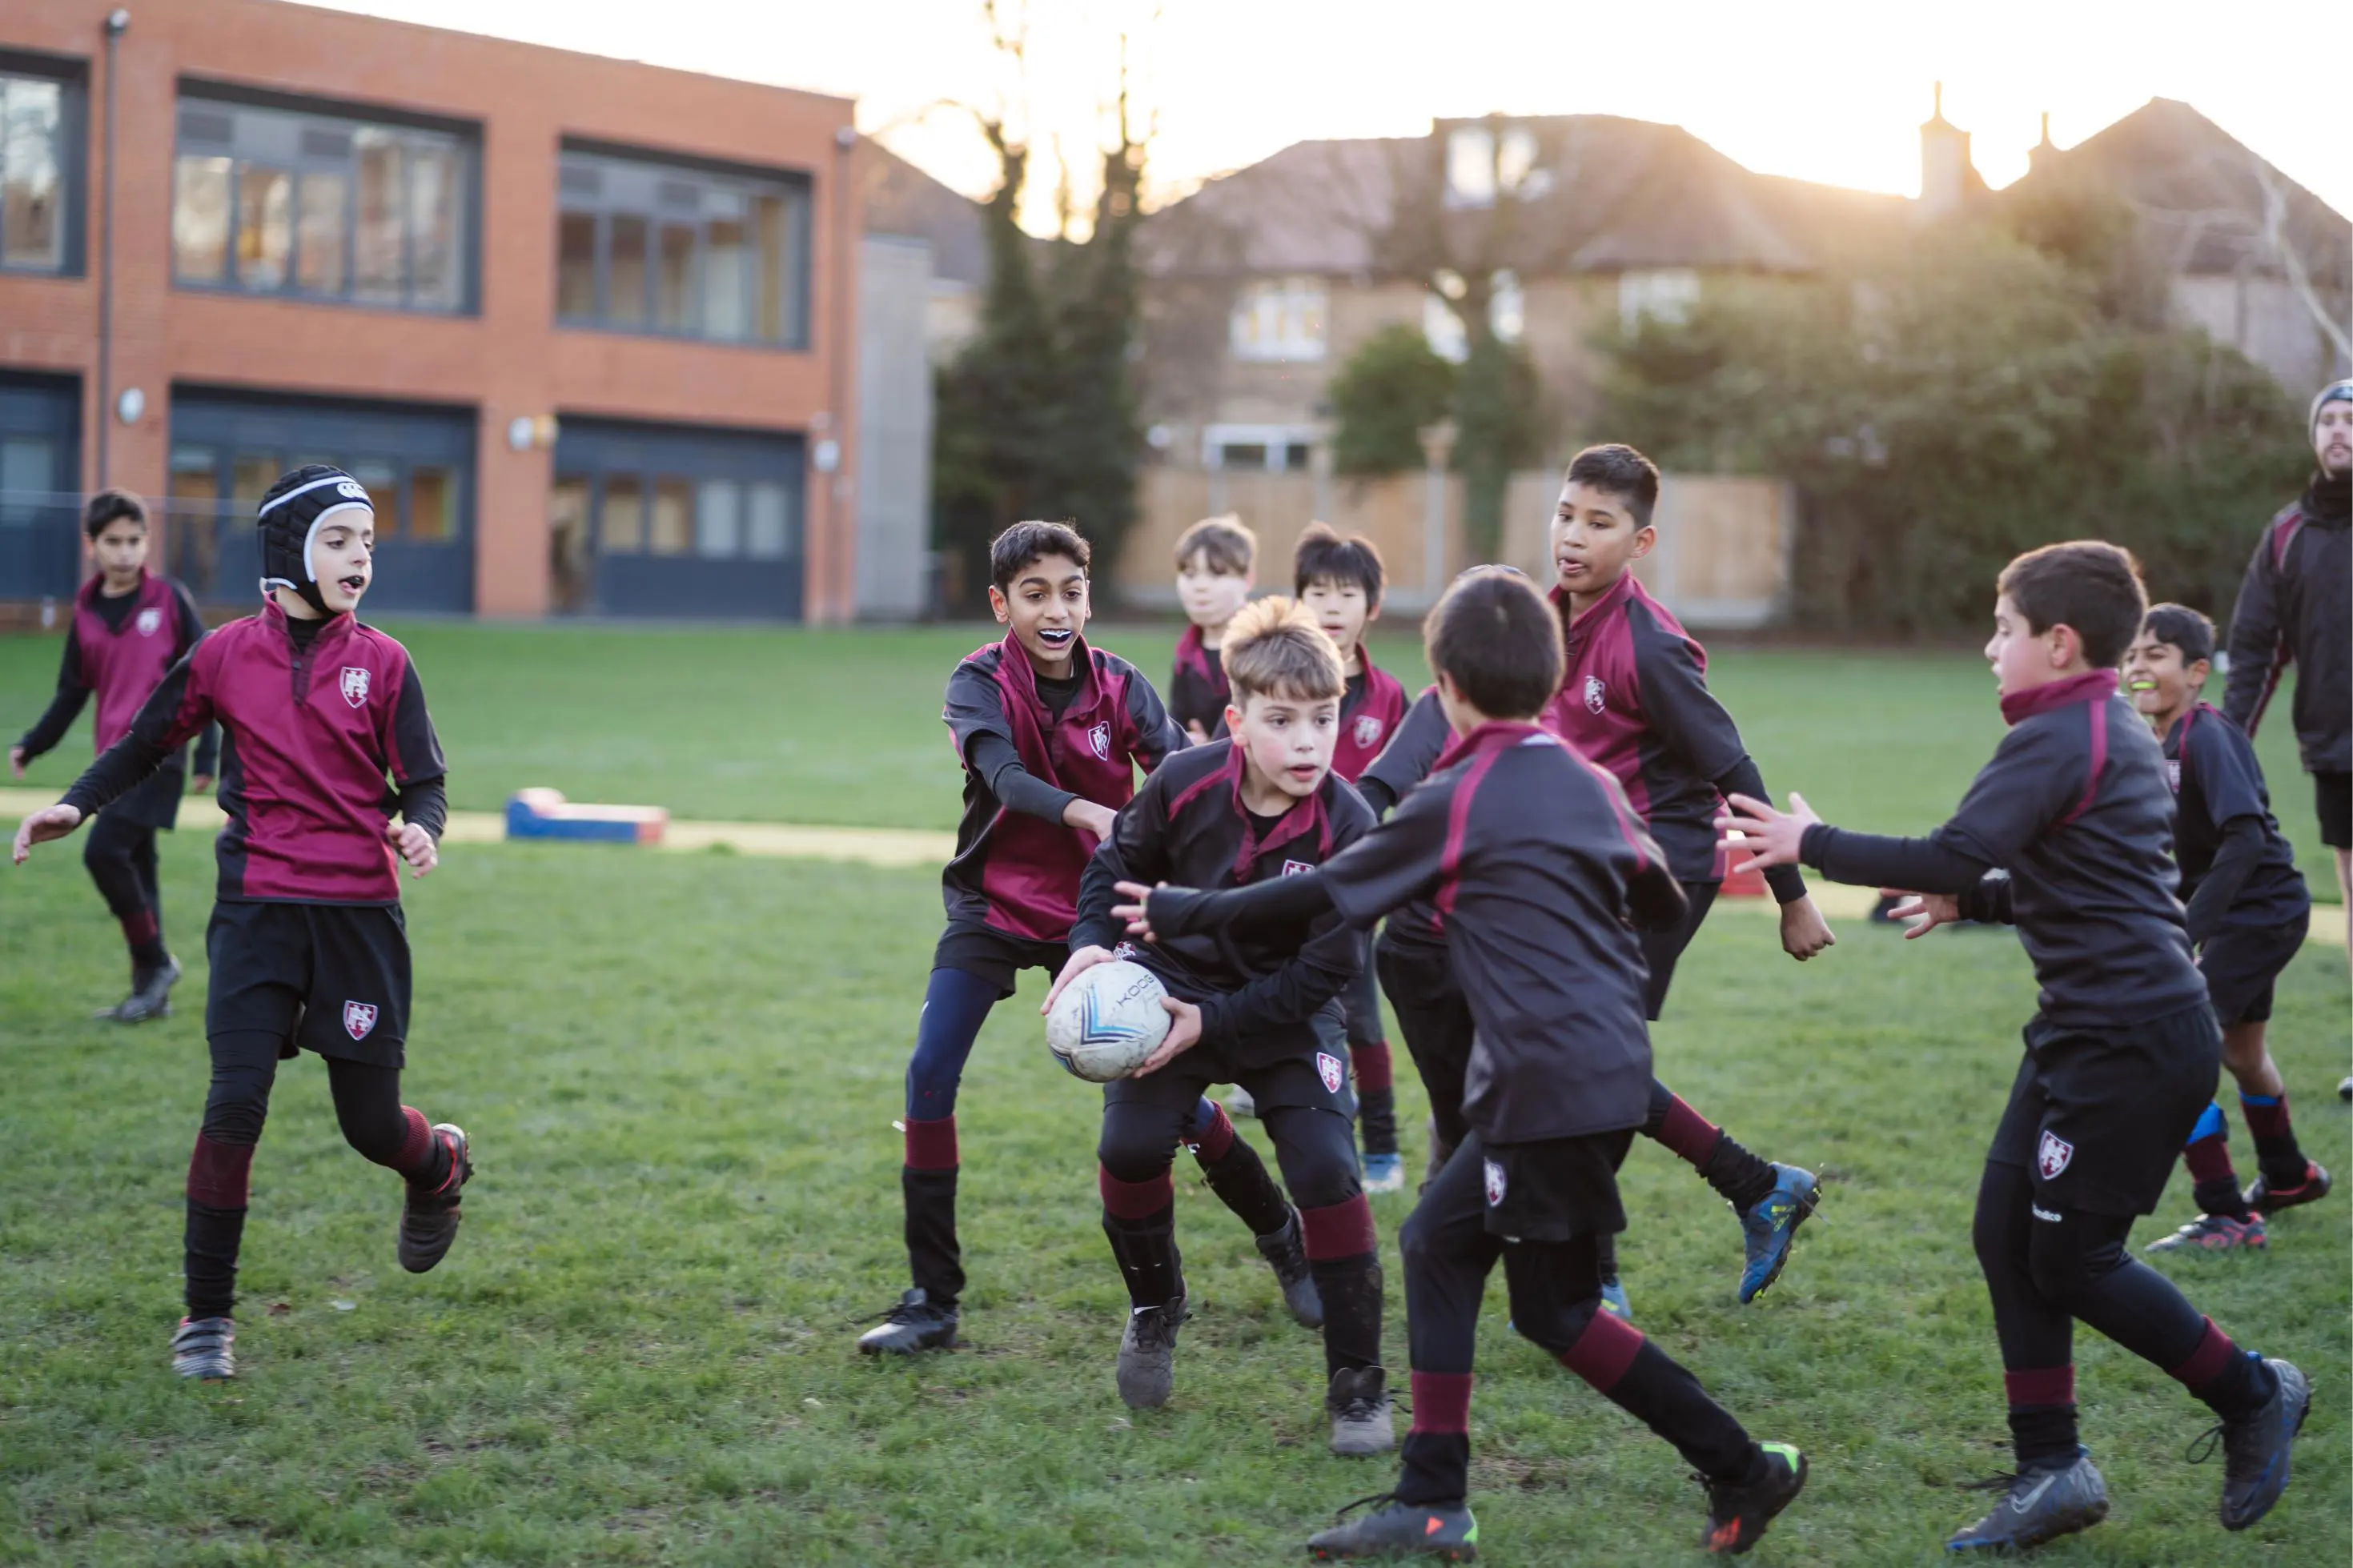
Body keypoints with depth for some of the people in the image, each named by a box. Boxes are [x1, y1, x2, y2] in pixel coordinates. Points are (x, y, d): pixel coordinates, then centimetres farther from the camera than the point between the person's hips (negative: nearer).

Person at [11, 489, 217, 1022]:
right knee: (136, 867, 8)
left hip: (158, 752, -6)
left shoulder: (169, 599, -4)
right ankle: (151, 990, 15)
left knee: (104, 850, -19)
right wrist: (33, 744, 4)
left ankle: (155, 962, -5)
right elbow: (72, 692, 16)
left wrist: (207, 754, -6)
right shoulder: (85, 613, 9)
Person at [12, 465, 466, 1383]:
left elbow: (424, 783, 1)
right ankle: (207, 1316, 1)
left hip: (359, 914, 0)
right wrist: (78, 805, -2)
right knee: (236, 1103, -12)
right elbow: (147, 744, 13)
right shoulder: (227, 655, 2)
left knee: (371, 1124, 5)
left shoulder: (381, 663, 1)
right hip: (258, 910, 0)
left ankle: (442, 1166, 43)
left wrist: (421, 828, -21)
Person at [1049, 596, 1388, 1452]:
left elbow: (1324, 971, -20)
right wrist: (1092, 942, -14)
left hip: (1286, 1012, -2)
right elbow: (1119, 860, 3)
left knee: (1326, 1170, -16)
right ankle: (1155, 1306, 18)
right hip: (1177, 983, 2)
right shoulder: (1185, 784, -18)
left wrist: (1214, 1024, -23)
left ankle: (1357, 1382, -1)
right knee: (1129, 1145, -14)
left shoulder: (1348, 827, -24)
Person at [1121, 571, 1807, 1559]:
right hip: (1612, 1063, 8)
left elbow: (1321, 895, -4)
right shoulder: (1589, 784, 10)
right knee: (1439, 1242, 13)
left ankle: (1743, 1470, 6)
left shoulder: (1454, 803, -9)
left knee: (1557, 1311, 4)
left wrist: (1182, 914, 7)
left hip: (1552, 1085, -8)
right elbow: (1663, 903, 20)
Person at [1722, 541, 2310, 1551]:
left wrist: (1814, 846, -19)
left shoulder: (2056, 740, -16)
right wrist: (1974, 899, 18)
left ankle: (2252, 1397, 15)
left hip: (2134, 1041, -10)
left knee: (2070, 1258, -2)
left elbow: (1958, 856, -27)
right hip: (2087, 1032, 10)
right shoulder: (2120, 734, 16)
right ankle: (2052, 1471, 12)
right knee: (2008, 1235, 8)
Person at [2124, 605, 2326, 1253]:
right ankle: (2288, 1176, 52)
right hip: (2240, 915, 10)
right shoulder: (2165, 744, 3)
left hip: (2260, 913, -10)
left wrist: (2186, 929, -36)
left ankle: (2228, 1217, -10)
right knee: (2240, 1049, 28)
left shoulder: (2207, 739, -23)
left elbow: (2245, 837, -33)